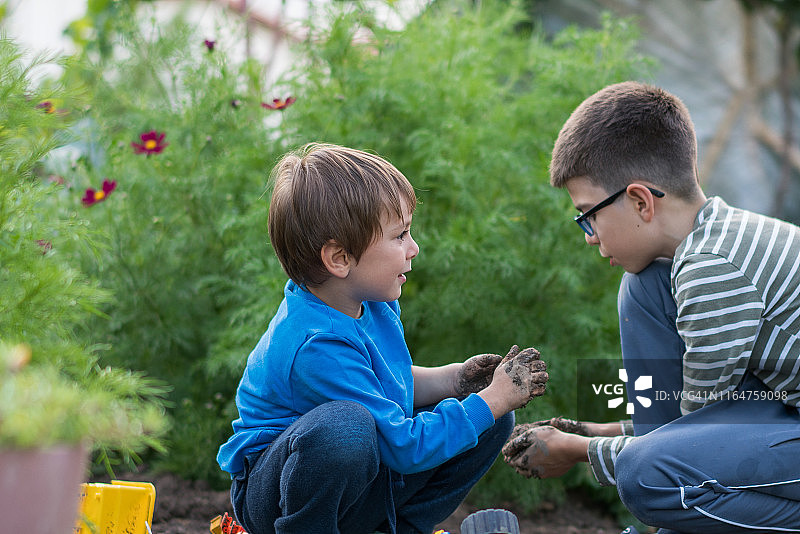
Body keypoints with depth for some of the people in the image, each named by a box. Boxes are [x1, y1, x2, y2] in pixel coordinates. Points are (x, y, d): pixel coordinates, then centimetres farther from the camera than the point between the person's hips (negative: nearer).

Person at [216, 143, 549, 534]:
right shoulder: (318, 346, -31)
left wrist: (454, 379, -3)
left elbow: (396, 384, 16)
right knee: (344, 426, -42)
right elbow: (402, 447, -26)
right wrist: (494, 399, -19)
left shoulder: (372, 300, -3)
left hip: (357, 480, 9)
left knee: (492, 423, 3)